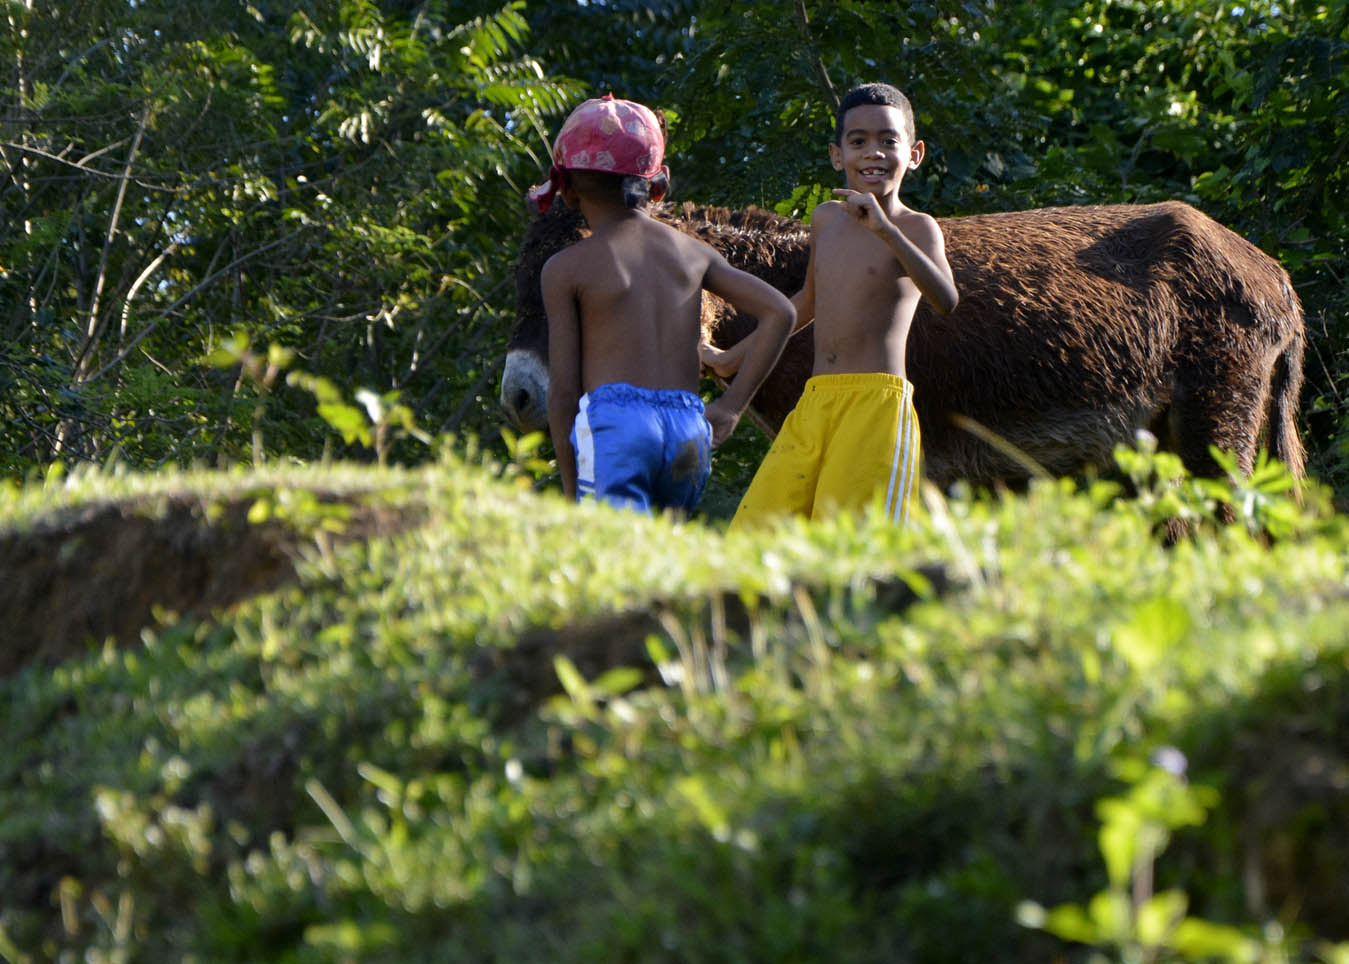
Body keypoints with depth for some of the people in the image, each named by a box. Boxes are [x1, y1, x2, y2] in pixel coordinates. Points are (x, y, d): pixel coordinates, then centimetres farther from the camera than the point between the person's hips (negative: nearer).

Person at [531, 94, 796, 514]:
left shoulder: (566, 269, 5)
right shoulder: (692, 251, 17)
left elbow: (563, 389, 2)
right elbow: (780, 312, 10)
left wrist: (572, 492, 8)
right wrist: (731, 406, 11)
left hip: (612, 422, -5)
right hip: (690, 430, 5)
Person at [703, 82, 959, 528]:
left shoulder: (916, 227, -2)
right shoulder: (826, 219, 17)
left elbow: (945, 299, -21)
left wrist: (885, 230, -29)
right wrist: (732, 358, 43)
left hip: (877, 403, -6)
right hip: (814, 404, 6)